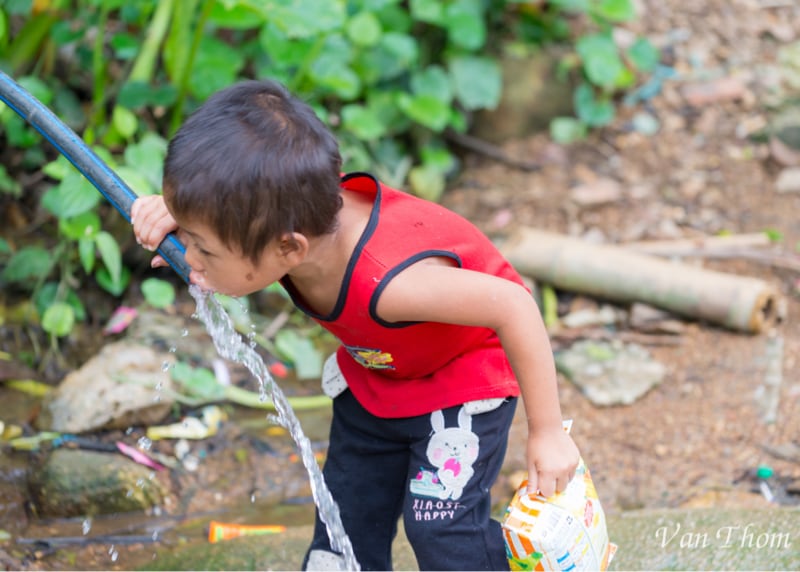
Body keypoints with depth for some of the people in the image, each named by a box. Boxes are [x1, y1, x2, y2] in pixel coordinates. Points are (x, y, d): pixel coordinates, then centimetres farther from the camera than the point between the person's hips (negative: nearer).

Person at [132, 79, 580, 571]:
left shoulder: (392, 282, -47)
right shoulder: (289, 215, -29)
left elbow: (513, 306, -37)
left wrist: (547, 432, -27)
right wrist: (172, 214, -28)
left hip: (465, 372, -7)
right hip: (373, 374, 7)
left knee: (441, 524, -14)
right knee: (349, 510, 13)